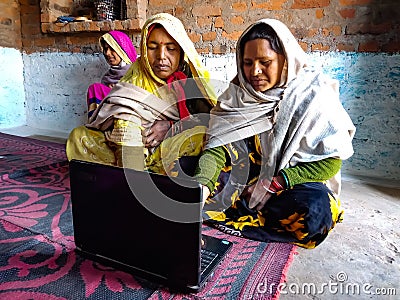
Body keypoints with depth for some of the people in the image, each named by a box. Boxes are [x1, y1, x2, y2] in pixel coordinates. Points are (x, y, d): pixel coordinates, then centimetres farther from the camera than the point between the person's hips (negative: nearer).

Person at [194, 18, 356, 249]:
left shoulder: (314, 96, -12)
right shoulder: (237, 94, -5)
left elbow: (331, 160, -11)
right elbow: (217, 147, -15)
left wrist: (274, 184, -20)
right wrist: (202, 186, -36)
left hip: (294, 181, -1)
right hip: (247, 178, 2)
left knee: (315, 212, -35)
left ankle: (228, 217, -19)